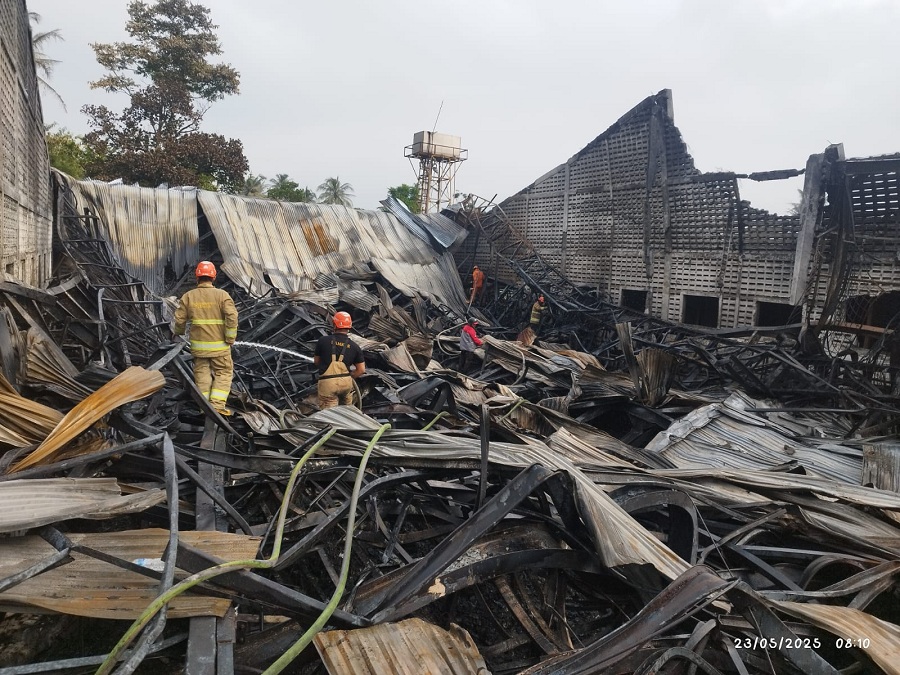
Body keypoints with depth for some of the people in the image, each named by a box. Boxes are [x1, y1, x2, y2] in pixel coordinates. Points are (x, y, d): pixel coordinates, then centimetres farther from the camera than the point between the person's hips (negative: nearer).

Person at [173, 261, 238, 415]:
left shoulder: (188, 296, 0)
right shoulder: (222, 295, -9)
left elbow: (180, 319, 3)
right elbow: (232, 317, -17)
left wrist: (178, 333, 24)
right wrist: (230, 339, -7)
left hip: (198, 345, 3)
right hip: (219, 345, -3)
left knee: (202, 373, 13)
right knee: (223, 373, 9)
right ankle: (217, 405, 0)